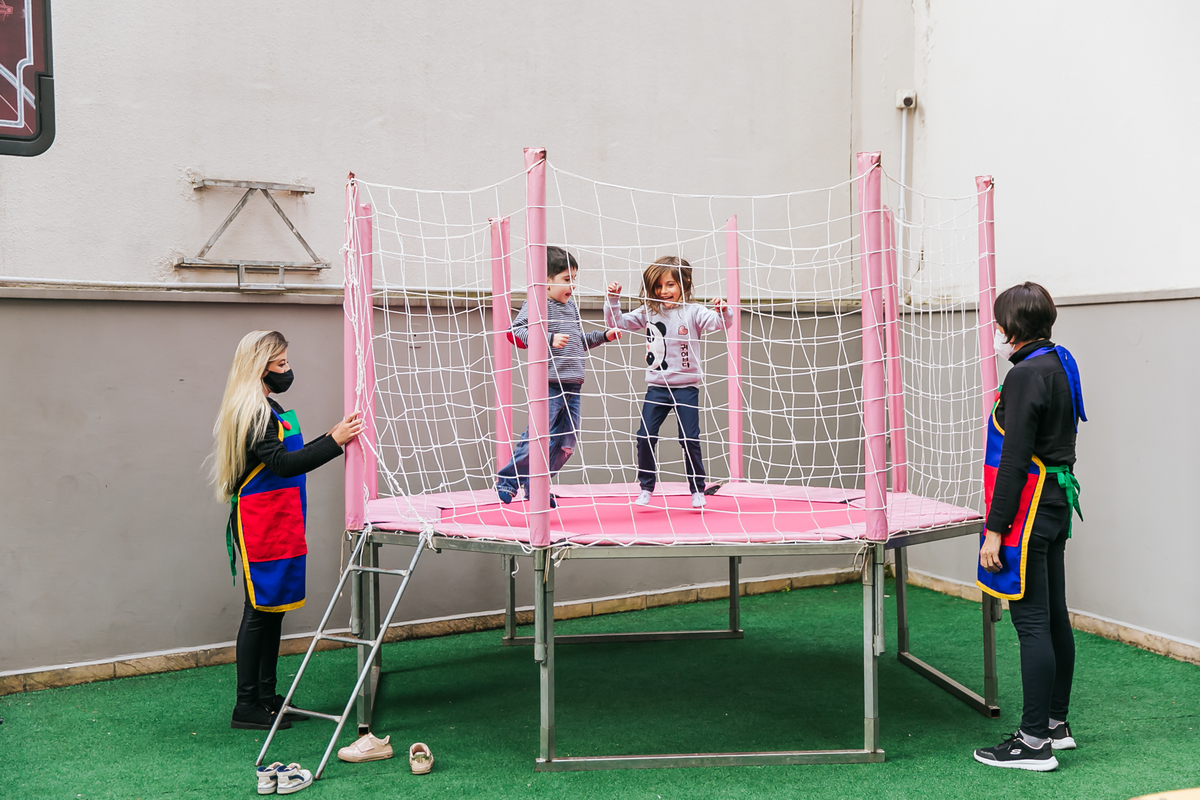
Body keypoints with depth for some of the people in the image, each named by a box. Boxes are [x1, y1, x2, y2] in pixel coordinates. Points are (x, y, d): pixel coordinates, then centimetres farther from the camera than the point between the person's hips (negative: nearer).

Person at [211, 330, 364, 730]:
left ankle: (266, 695, 21)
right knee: (259, 611, -5)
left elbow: (290, 457, 20)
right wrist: (333, 443, -27)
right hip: (259, 525, -10)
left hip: (279, 523, 10)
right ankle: (246, 706, 1)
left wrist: (331, 437, 13)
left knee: (273, 608, 13)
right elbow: (281, 464, -23)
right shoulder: (251, 412, -15)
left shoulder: (269, 409, 18)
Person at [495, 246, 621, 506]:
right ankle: (507, 479, 8)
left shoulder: (571, 307, 20)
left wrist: (604, 336, 25)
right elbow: (516, 332, -20)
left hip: (572, 386, 9)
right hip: (548, 385, -8)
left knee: (566, 442, 8)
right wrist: (549, 339, -27)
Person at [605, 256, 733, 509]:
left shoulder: (693, 312, -6)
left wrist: (723, 310, -39)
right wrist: (613, 300, -9)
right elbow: (617, 322, 6)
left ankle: (697, 490, 15)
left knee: (689, 440, 0)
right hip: (656, 386, 3)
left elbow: (720, 322, -18)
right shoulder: (648, 312, 4)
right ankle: (646, 488, 16)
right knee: (645, 437, 0)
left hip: (686, 387, -3)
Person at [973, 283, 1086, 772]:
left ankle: (1034, 742, -1)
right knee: (1053, 615, 16)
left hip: (1029, 510, -10)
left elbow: (1015, 460, -21)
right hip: (1056, 505, 10)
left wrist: (995, 529, -18)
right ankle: (1056, 722, 27)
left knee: (1031, 621, -6)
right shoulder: (1060, 364, 13)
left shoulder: (1027, 374, -17)